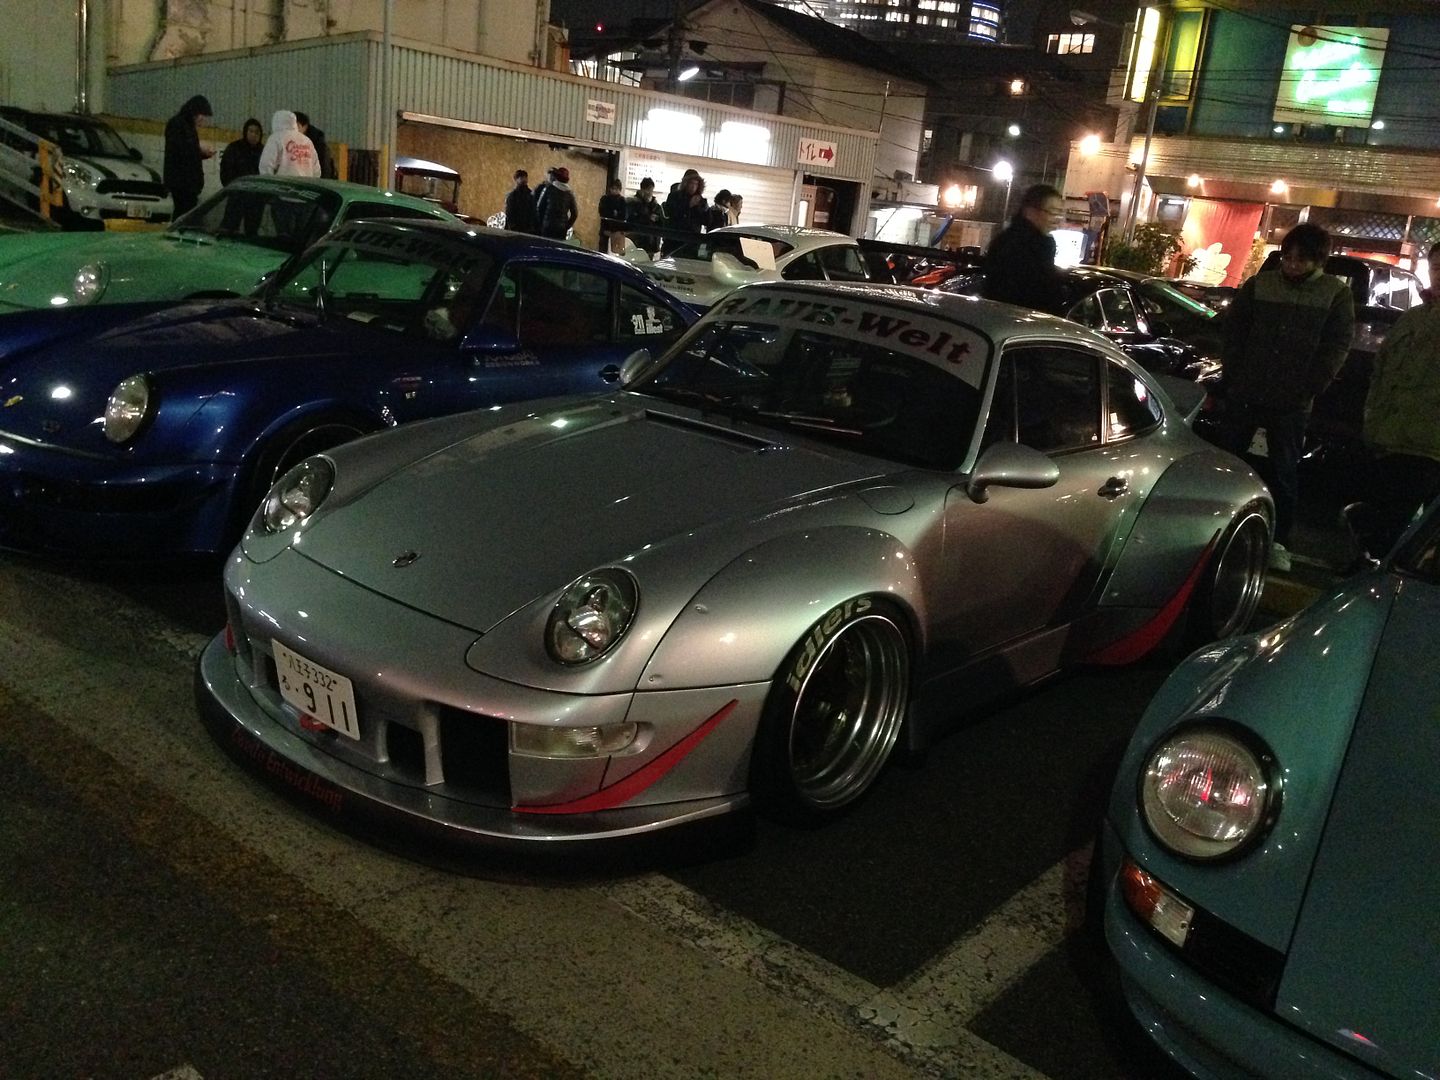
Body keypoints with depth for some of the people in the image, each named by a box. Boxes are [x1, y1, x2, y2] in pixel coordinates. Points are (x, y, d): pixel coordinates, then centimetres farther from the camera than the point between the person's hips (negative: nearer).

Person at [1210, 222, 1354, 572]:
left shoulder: (1336, 294, 1)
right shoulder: (1260, 284, 3)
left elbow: (1336, 347, 0)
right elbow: (1233, 329, 8)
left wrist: (1307, 389, -7)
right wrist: (1233, 375, 0)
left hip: (1292, 403, -1)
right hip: (1243, 395, 2)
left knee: (1285, 473, 3)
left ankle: (1279, 543, 8)